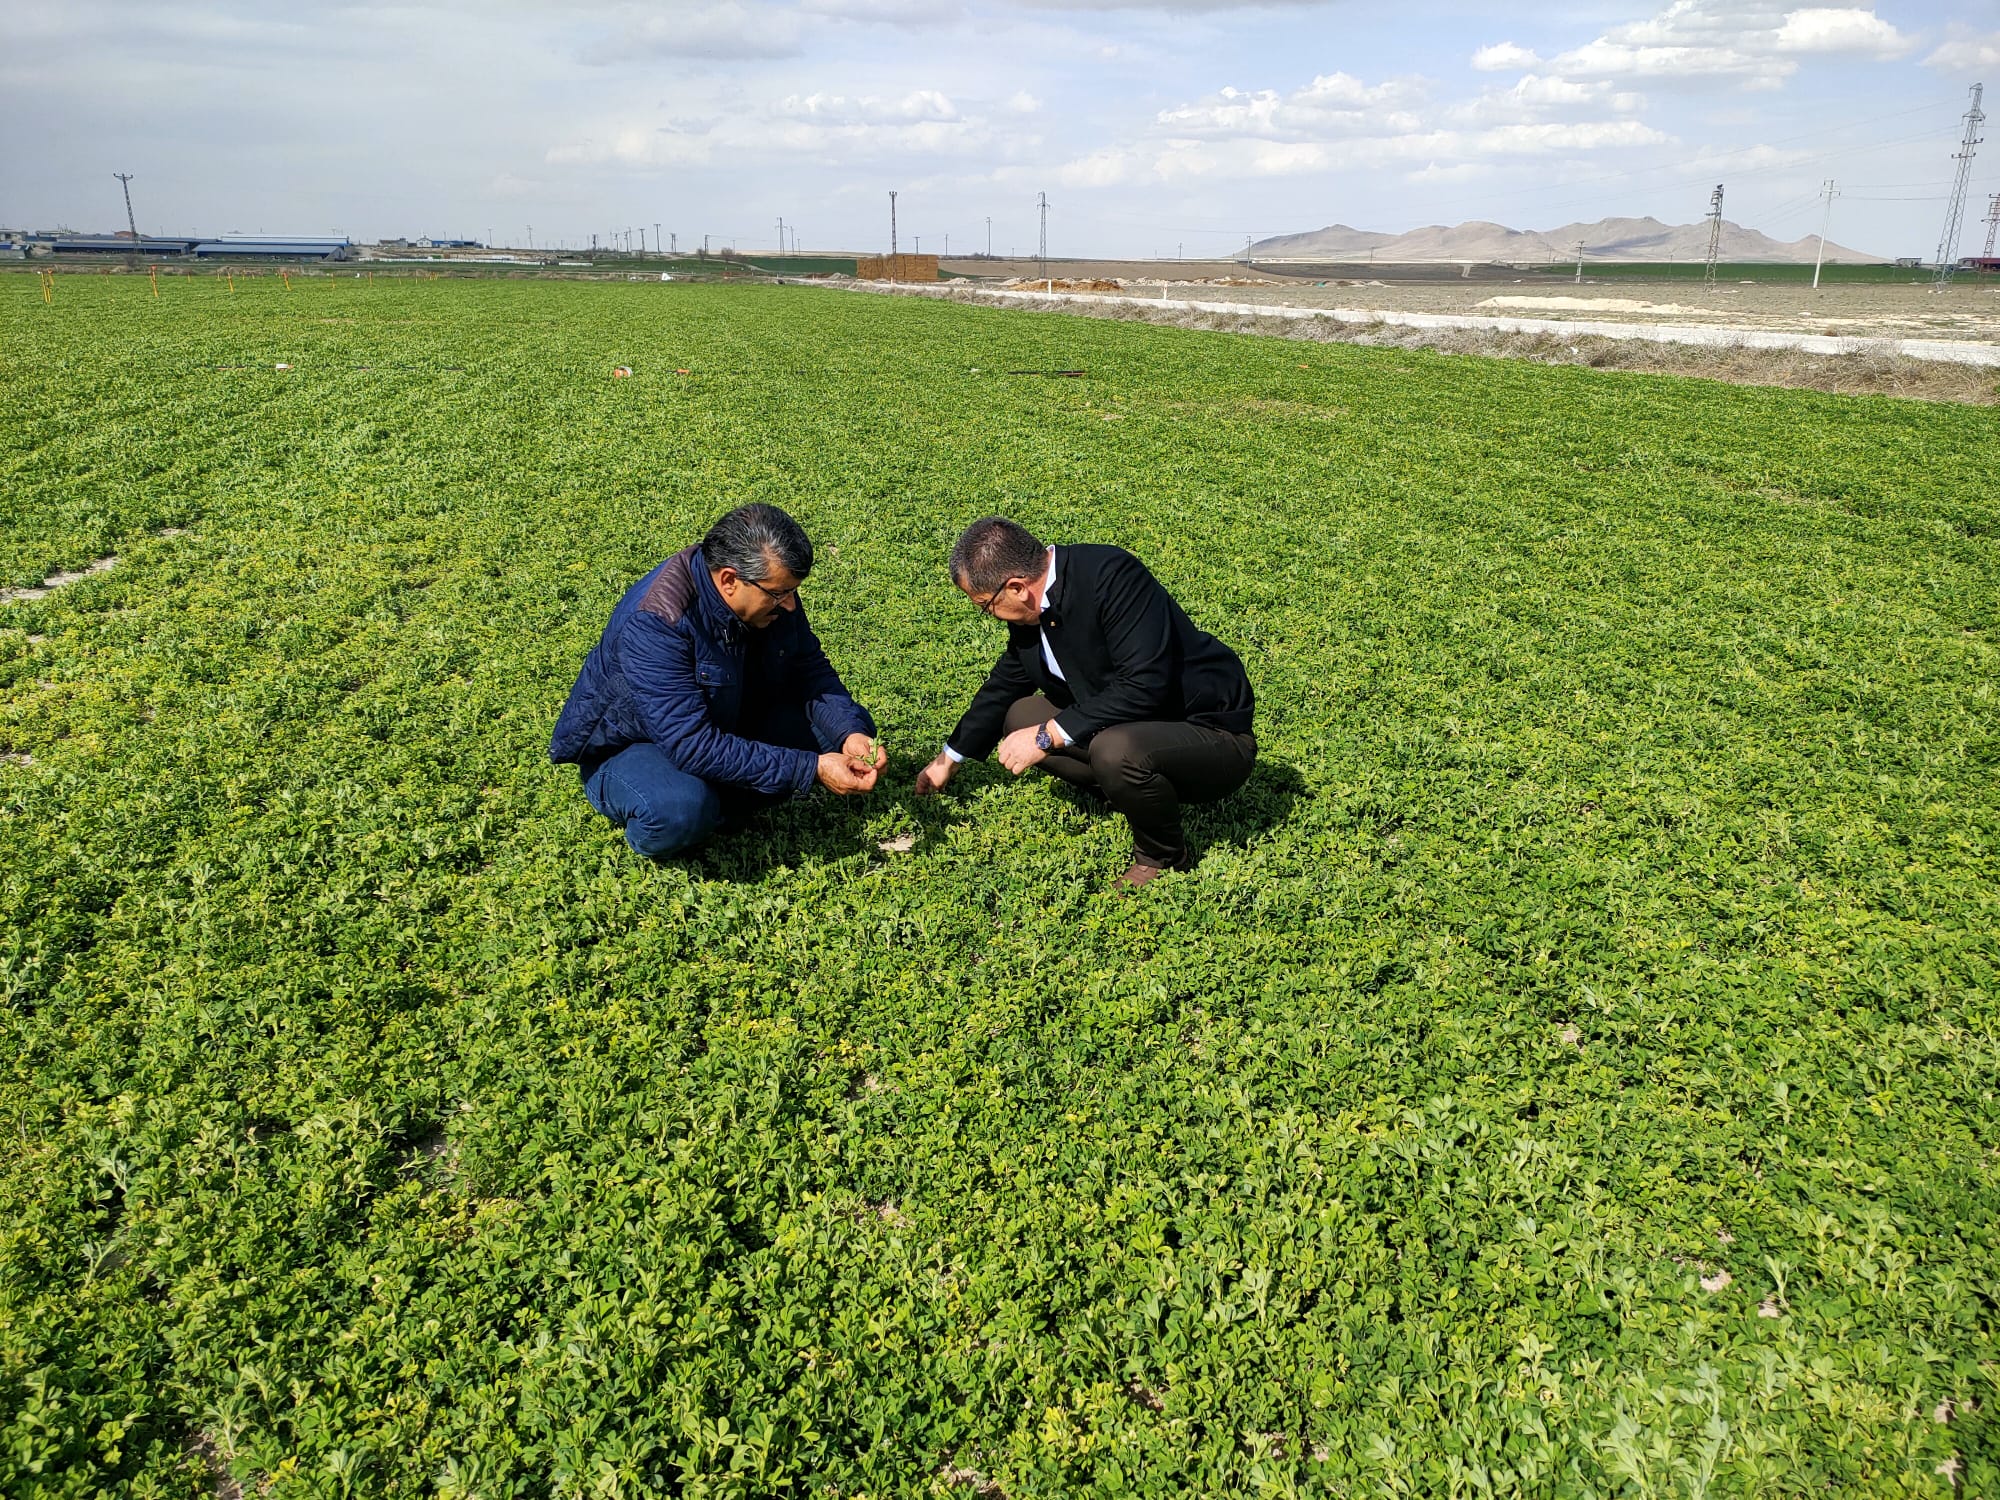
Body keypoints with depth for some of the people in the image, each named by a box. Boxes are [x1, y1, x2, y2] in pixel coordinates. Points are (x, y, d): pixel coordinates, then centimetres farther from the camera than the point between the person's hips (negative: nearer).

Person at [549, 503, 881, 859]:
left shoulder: (770, 585, -14)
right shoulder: (653, 623, -34)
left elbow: (811, 669, -3)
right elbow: (691, 746, -38)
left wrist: (851, 732, -24)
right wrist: (810, 769, -39)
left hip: (727, 727, 7)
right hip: (631, 745, -7)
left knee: (848, 724, -9)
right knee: (680, 810, -41)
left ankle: (714, 801, -9)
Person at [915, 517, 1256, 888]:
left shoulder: (1112, 575, -26)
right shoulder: (1031, 608, -2)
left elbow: (1144, 686, -34)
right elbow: (1003, 685, 15)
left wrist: (1048, 735, -27)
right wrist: (949, 759, 26)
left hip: (1212, 735, -8)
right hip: (1133, 725, 8)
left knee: (1116, 750, -36)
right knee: (1019, 716, 3)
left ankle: (1162, 856, -5)